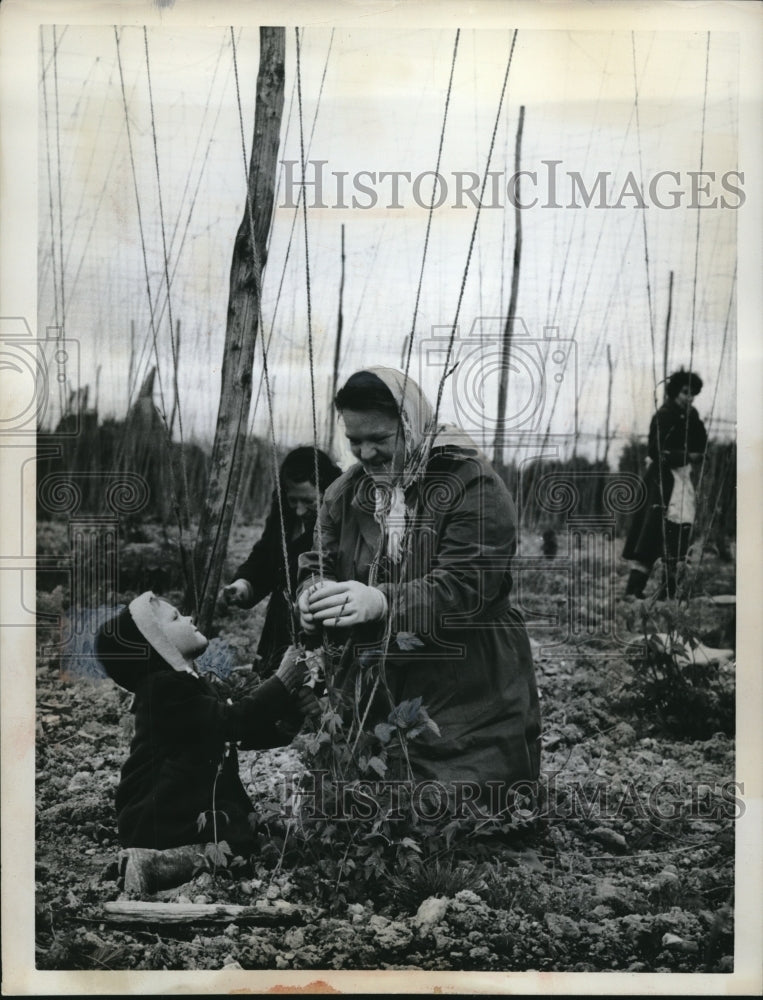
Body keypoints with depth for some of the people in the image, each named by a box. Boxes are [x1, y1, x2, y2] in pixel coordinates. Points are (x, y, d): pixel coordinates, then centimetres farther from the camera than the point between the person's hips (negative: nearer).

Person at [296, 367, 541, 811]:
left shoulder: (472, 485, -13)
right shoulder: (346, 493, 8)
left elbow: (468, 585, -22)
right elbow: (317, 563, 9)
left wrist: (383, 601, -36)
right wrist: (315, 594, -16)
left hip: (470, 705, -5)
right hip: (377, 695, 6)